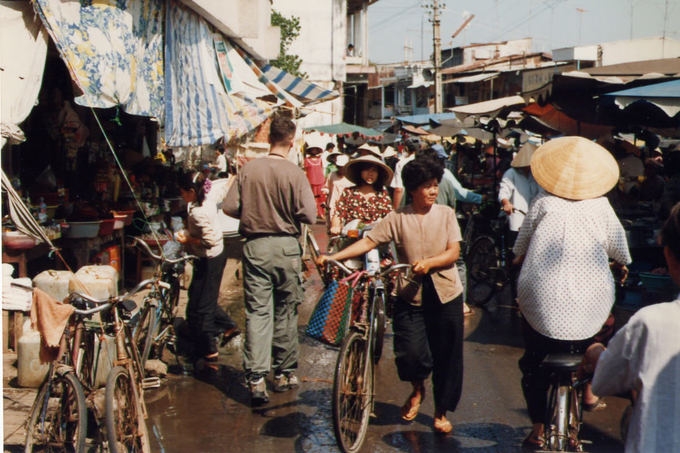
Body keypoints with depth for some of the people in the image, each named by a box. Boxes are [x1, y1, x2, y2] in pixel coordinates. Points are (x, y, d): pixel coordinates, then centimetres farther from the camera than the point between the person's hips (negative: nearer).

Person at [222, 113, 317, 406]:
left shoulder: (249, 169, -3)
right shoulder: (295, 173, -10)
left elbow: (229, 208, -3)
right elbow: (309, 215, -13)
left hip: (255, 246, 1)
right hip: (286, 245, -1)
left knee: (257, 312, 2)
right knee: (286, 313, 12)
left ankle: (256, 379, -7)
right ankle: (284, 373, 23)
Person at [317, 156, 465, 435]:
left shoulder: (446, 214, 2)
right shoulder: (397, 219, -1)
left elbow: (454, 252, -5)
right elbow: (368, 242, -7)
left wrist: (429, 262, -24)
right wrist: (332, 257, -17)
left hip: (446, 295, 1)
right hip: (411, 296, -1)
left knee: (446, 357, 5)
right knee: (410, 354, -13)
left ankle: (441, 412, 25)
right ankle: (417, 389, 23)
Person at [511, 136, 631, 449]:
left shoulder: (543, 202, -5)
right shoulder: (600, 206, -2)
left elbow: (520, 247, 5)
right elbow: (619, 249, 8)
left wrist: (517, 260, 28)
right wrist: (621, 266, 31)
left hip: (542, 300, -1)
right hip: (591, 303, 1)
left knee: (534, 363, 13)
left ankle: (538, 428, 17)